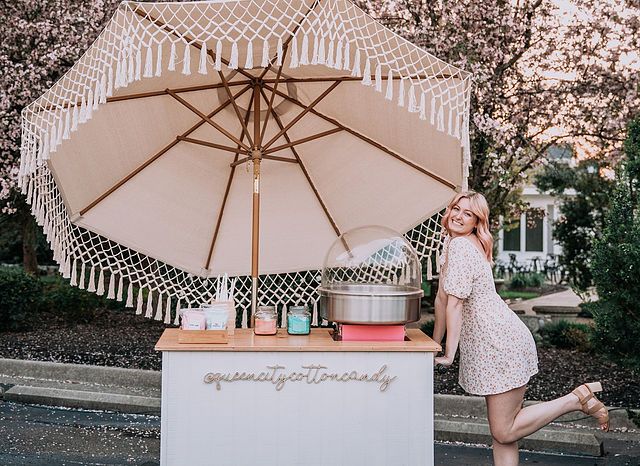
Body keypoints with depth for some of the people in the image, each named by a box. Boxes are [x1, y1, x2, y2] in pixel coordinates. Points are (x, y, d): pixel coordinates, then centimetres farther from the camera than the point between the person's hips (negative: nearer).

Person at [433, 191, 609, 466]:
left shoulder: (460, 246, -15)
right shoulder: (451, 242, 16)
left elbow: (454, 303, -18)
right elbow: (441, 298, 18)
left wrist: (449, 355, -16)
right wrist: (434, 344, 19)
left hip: (500, 346, -10)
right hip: (498, 343, 10)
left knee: (504, 432, -5)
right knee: (501, 430, 11)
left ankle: (578, 399, 2)